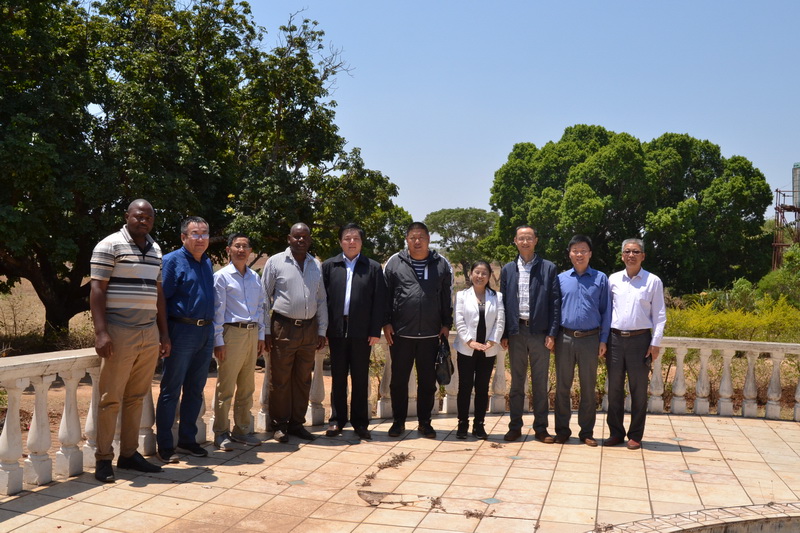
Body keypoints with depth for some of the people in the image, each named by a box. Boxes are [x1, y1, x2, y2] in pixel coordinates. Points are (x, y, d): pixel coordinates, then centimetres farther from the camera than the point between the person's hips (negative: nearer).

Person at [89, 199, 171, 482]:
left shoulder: (155, 250, 16)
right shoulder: (109, 246, -4)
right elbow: (97, 290, -9)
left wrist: (163, 333, 15)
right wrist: (100, 332, -17)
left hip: (150, 334, 6)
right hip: (119, 333, -6)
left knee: (136, 397, 10)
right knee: (111, 398, -1)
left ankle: (129, 453, 17)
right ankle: (103, 459, 7)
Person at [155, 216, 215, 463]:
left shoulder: (207, 263, 14)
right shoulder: (172, 261, -8)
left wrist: (212, 331, 15)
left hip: (206, 332, 7)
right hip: (182, 331, -7)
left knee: (195, 391, 13)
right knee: (171, 391, 0)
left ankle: (187, 440, 24)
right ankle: (164, 446, 8)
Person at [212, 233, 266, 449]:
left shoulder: (255, 277, 14)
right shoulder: (222, 276, -3)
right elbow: (217, 310, -7)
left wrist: (261, 335, 13)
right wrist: (218, 341, -11)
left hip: (252, 333, 6)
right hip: (232, 332, -6)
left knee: (247, 387, 12)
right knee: (226, 387, -1)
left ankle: (241, 429, 22)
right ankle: (221, 433, 10)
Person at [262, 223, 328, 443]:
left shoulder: (316, 265, 11)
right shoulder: (275, 262, -2)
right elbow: (264, 298, -1)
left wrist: (322, 331, 9)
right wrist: (266, 331, -6)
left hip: (309, 329, 4)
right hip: (283, 328, -4)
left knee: (303, 379, 10)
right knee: (280, 379, 2)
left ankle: (297, 423, 21)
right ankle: (280, 425, 14)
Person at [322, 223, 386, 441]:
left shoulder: (373, 267, 5)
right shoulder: (329, 266, 6)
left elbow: (379, 301, 2)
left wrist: (375, 331, -4)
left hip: (362, 332, 0)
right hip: (337, 330, 1)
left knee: (361, 379, 7)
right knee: (338, 378, 9)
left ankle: (360, 423, 16)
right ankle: (337, 420, 18)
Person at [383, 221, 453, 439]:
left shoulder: (441, 264, 5)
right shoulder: (395, 262, 1)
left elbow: (447, 297, 8)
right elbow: (385, 295, 3)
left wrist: (446, 324, 5)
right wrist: (386, 323, -2)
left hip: (430, 334, 1)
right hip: (401, 332, -1)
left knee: (428, 380, 9)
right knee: (399, 379, 8)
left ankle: (424, 422, 22)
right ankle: (398, 421, 21)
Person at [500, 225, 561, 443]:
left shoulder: (548, 268, 2)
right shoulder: (508, 270, 9)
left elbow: (555, 302, -1)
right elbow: (504, 302, 7)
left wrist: (552, 333, -7)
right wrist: (503, 334, 1)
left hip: (539, 331, -2)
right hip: (516, 332, 2)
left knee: (540, 383, 5)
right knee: (516, 382, 9)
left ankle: (540, 428, 14)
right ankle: (515, 427, 17)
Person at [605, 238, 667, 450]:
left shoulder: (653, 281, 2)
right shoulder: (613, 279, 8)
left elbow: (659, 315, 2)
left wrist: (656, 343, -5)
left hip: (640, 339, -2)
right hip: (615, 338, 2)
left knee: (639, 390, 3)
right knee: (614, 389, 7)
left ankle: (635, 435, 13)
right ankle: (616, 432, 17)